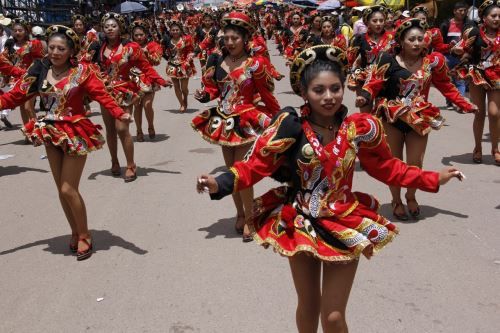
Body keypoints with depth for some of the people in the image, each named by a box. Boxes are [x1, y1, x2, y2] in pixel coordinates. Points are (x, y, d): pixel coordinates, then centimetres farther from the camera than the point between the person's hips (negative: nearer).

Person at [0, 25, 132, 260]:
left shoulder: (82, 72, -11)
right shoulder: (39, 71, 0)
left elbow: (102, 95, -19)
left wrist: (119, 114, -34)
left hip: (76, 133, -5)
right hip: (51, 134, 5)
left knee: (69, 189, -6)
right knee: (61, 190, 12)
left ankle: (84, 236, 14)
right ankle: (75, 232, 31)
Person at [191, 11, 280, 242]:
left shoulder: (255, 64, -12)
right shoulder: (218, 61, 1)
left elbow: (267, 95, -5)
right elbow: (214, 88, 9)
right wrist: (204, 95, -11)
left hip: (246, 122, -6)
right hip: (224, 121, 6)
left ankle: (248, 218, 9)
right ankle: (240, 213, 31)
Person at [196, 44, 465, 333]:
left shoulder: (360, 128, -13)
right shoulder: (290, 126, -18)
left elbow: (387, 168, 1)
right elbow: (257, 164, -16)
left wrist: (434, 179, 0)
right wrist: (219, 184, -32)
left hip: (345, 225, 0)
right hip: (300, 224, 0)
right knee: (308, 307, 20)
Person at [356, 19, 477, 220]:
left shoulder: (432, 62, -3)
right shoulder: (389, 61, -12)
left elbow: (446, 87, 8)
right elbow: (374, 84, -13)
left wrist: (466, 105, 5)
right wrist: (364, 97, -33)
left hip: (420, 118, 2)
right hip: (392, 118, -2)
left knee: (415, 164, 4)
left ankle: (411, 197, 35)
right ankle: (396, 201, 31)